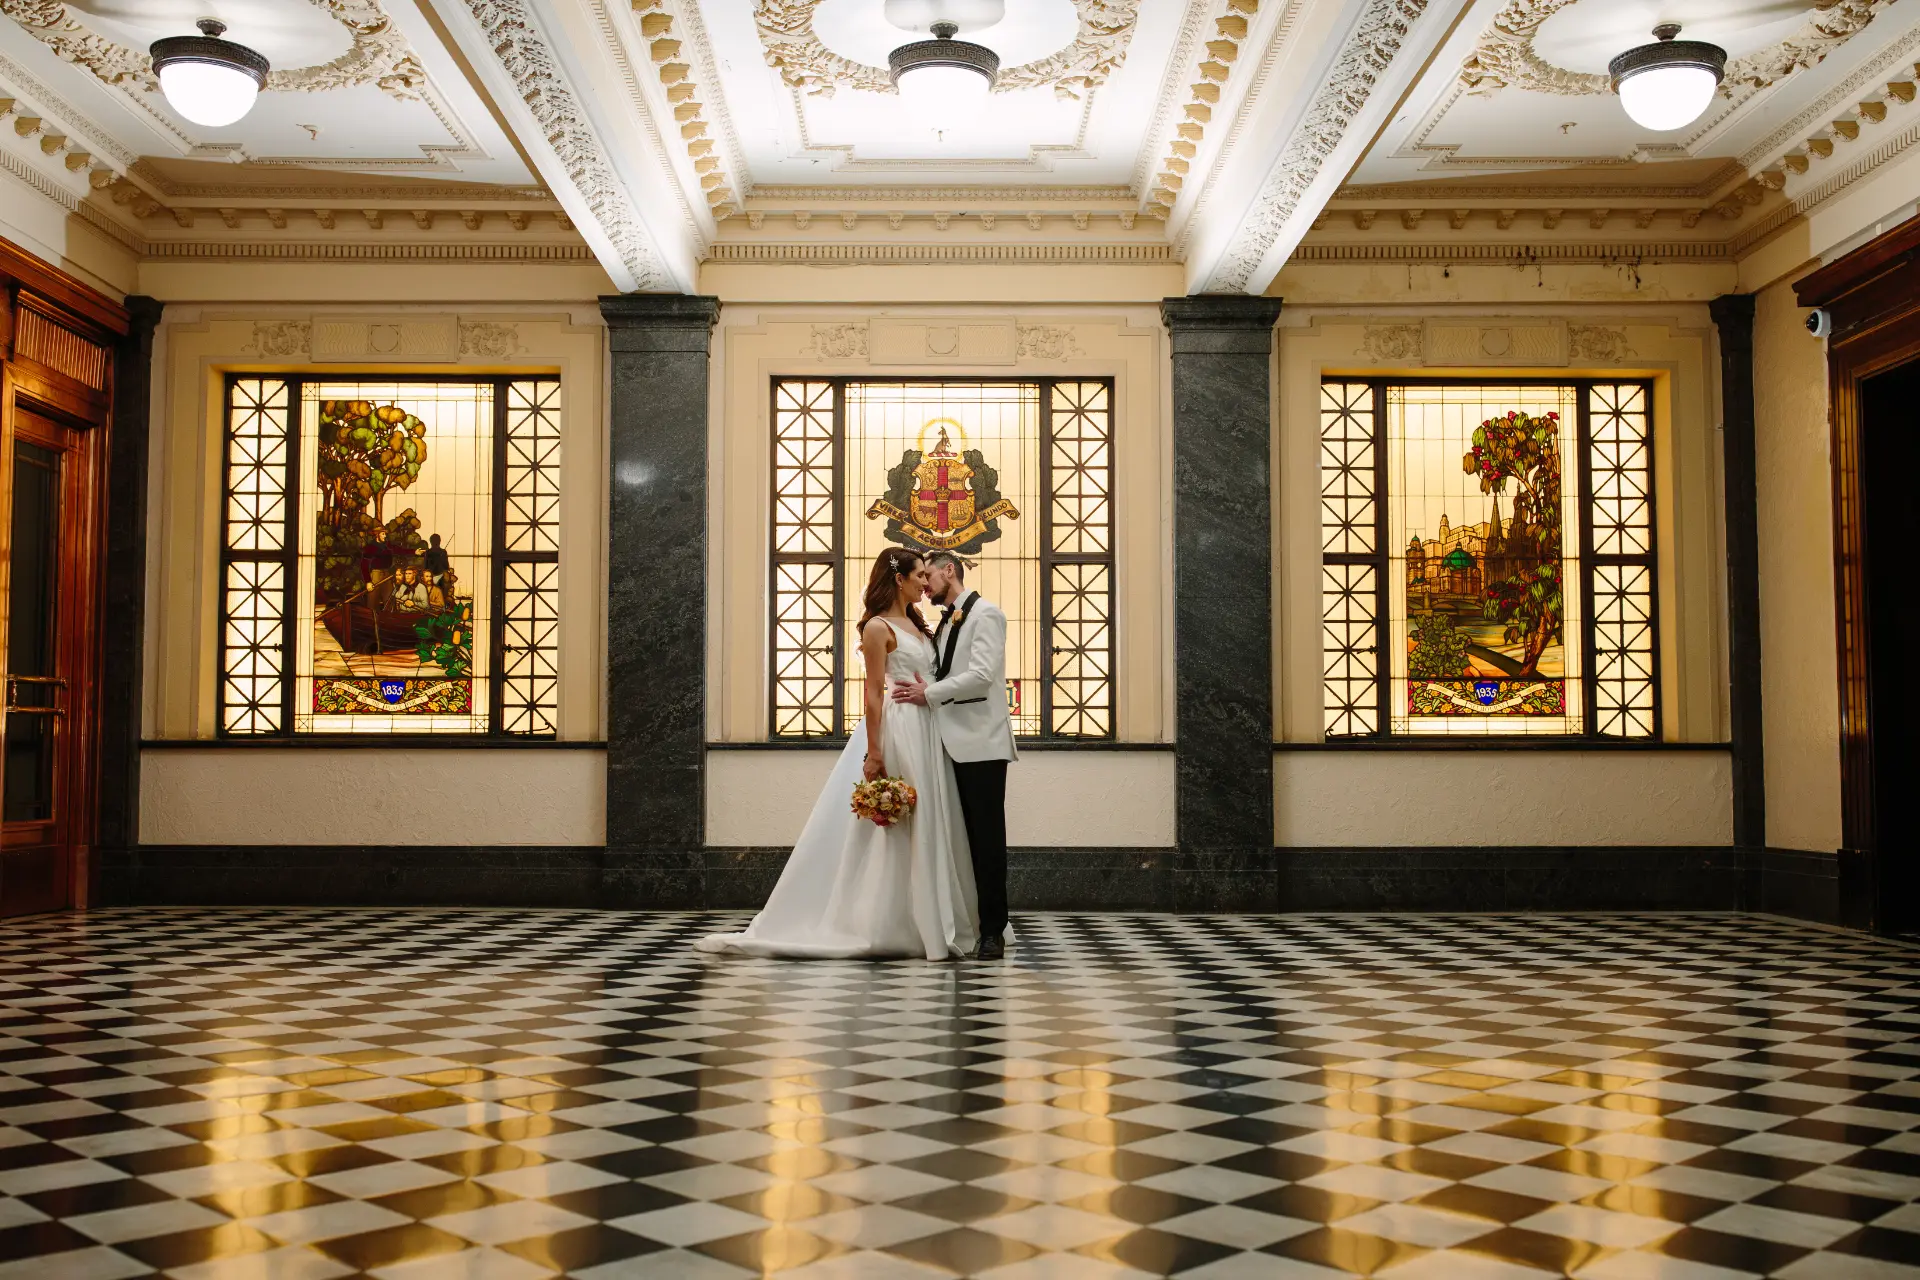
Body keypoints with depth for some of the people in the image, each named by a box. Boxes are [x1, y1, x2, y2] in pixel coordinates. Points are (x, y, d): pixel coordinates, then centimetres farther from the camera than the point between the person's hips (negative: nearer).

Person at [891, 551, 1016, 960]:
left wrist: (930, 693, -15)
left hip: (981, 744, -8)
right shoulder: (944, 623, 20)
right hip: (953, 745, 8)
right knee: (962, 837, 8)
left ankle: (992, 930, 1)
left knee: (987, 837, -4)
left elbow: (982, 674, -17)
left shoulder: (985, 614, -6)